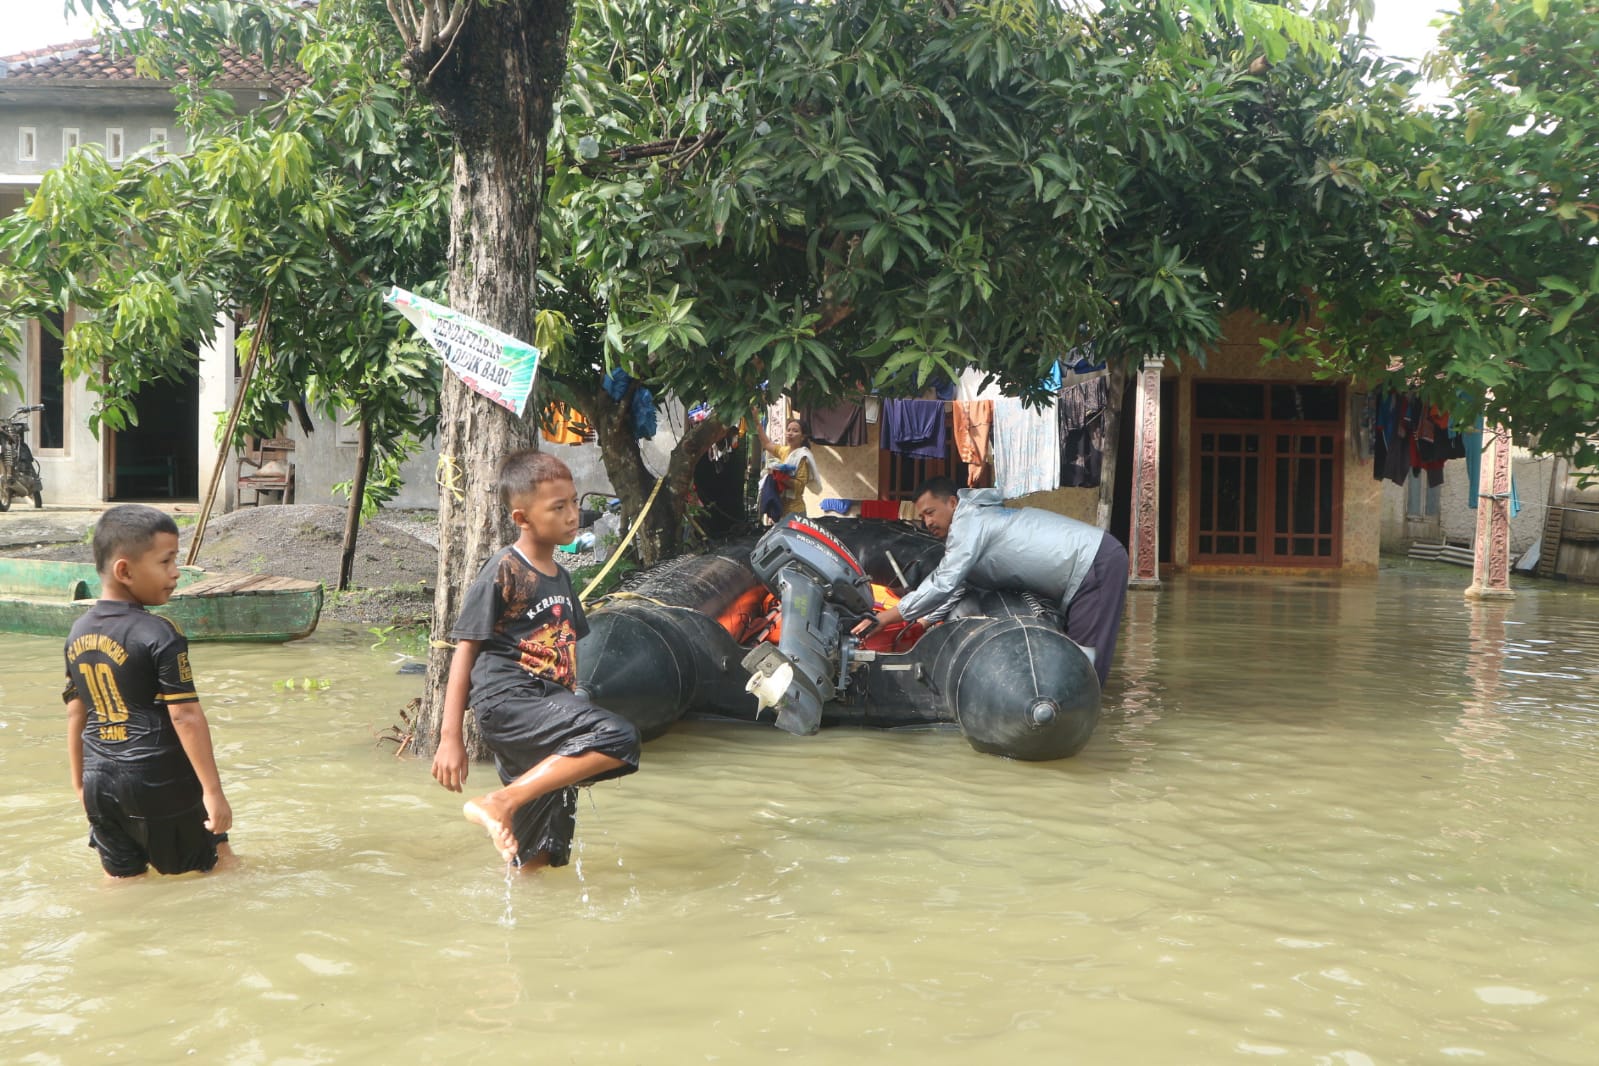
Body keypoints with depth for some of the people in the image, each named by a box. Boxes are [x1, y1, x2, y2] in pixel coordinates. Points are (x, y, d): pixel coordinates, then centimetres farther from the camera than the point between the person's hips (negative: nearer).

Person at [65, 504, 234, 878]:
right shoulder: (159, 634, -16)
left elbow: (76, 713, 12)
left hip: (100, 781, 7)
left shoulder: (78, 632, 6)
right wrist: (213, 790, -15)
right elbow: (185, 716, -18)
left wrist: (80, 784, 21)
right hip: (160, 780, -7)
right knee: (217, 864, 7)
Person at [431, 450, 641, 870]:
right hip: (507, 698, -8)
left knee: (542, 853, 9)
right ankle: (500, 804, -25)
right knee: (619, 738, -28)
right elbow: (465, 650, -8)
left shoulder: (560, 577, 17)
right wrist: (450, 736, -12)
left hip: (547, 702, 8)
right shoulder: (503, 571, -7)